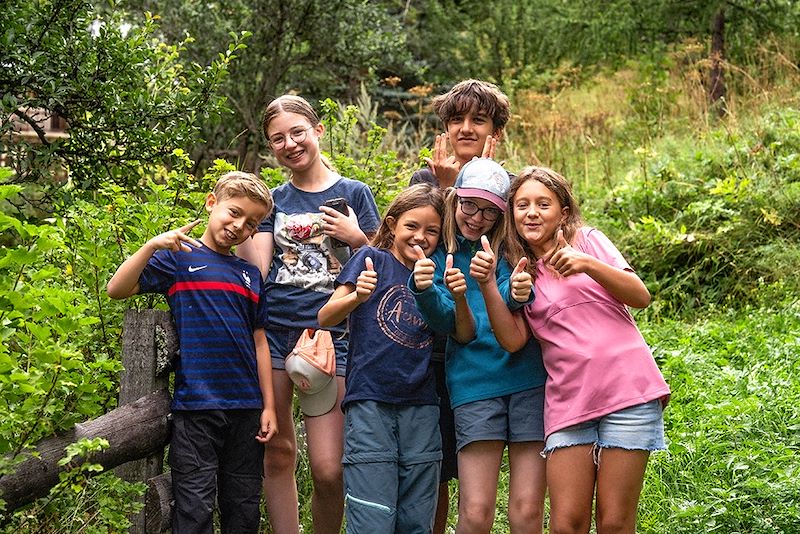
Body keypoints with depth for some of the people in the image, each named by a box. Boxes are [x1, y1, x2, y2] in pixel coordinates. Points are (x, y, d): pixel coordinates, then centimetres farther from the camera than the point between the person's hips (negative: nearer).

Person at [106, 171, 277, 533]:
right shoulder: (179, 258, 2)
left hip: (246, 408, 5)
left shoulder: (250, 275, 15)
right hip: (195, 406, -5)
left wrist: (269, 405, 11)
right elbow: (116, 289, -7)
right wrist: (152, 245, -19)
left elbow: (259, 342, 16)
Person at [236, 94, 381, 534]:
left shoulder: (353, 194, 8)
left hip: (329, 333, -2)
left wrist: (357, 238, -8)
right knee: (277, 454, 5)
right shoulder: (273, 201, 13)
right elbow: (257, 270, 2)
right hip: (273, 332, 2)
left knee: (328, 469, -9)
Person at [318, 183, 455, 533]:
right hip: (371, 402, -5)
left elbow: (462, 336, 5)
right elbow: (325, 318, -7)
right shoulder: (373, 259, 2)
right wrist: (356, 297, -28)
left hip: (421, 406, 5)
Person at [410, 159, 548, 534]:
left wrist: (518, 293, -34)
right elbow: (448, 322, -4)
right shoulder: (440, 253, 8)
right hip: (474, 385, 0)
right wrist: (424, 290, -24)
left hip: (527, 379, 0)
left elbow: (513, 300, -10)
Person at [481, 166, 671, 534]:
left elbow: (641, 297, -1)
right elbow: (513, 339, 0)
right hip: (568, 403, 2)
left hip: (627, 390, -2)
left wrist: (588, 265, -14)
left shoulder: (587, 241, 9)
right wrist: (488, 285, -11)